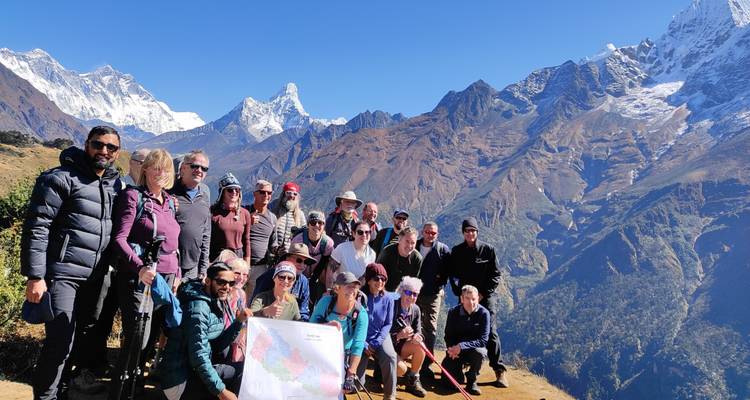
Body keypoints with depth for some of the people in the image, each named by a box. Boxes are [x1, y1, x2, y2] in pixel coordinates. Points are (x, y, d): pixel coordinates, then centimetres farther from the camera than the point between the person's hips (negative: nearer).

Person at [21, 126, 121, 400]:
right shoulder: (61, 179, -10)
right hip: (62, 275, -6)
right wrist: (35, 276, -17)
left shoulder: (115, 184, 10)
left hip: (94, 277, 7)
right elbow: (35, 228, -14)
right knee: (60, 341, -5)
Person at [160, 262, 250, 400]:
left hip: (192, 374, 9)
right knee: (242, 371, -16)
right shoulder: (198, 307, -18)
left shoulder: (216, 304, 9)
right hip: (181, 382, -9)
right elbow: (198, 356, -24)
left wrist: (238, 321, -3)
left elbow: (217, 346, 8)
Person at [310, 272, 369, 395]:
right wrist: (326, 326, -33)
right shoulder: (326, 301, -13)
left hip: (343, 354, 0)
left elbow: (358, 346, -22)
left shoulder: (361, 314, -17)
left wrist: (350, 374, -28)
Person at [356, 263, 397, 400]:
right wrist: (364, 344, -15)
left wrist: (376, 343, -13)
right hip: (361, 338, -2)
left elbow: (388, 324, 0)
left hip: (380, 337, 2)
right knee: (356, 384, -9)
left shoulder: (387, 299, -5)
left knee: (390, 357, -31)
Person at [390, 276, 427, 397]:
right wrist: (398, 335, -37)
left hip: (401, 346, 5)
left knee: (420, 346, -24)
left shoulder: (416, 310, -3)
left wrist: (417, 336, -27)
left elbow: (418, 331, -3)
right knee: (401, 369, -28)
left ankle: (413, 381, -6)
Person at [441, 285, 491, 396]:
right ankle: (460, 366, 19)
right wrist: (452, 349, -24)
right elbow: (448, 336, -2)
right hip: (456, 351, 2)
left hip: (474, 349, -2)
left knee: (480, 351, -36)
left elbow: (483, 340, -22)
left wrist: (462, 346, -33)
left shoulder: (484, 313, -16)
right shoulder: (453, 312, -8)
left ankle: (472, 380, -9)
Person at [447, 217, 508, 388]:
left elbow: (496, 275, -1)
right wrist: (460, 293, -3)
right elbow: (452, 274, 9)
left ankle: (499, 371, -3)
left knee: (490, 332, -9)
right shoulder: (456, 251, 3)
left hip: (486, 296, -2)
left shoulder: (488, 249, -3)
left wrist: (483, 293, -8)